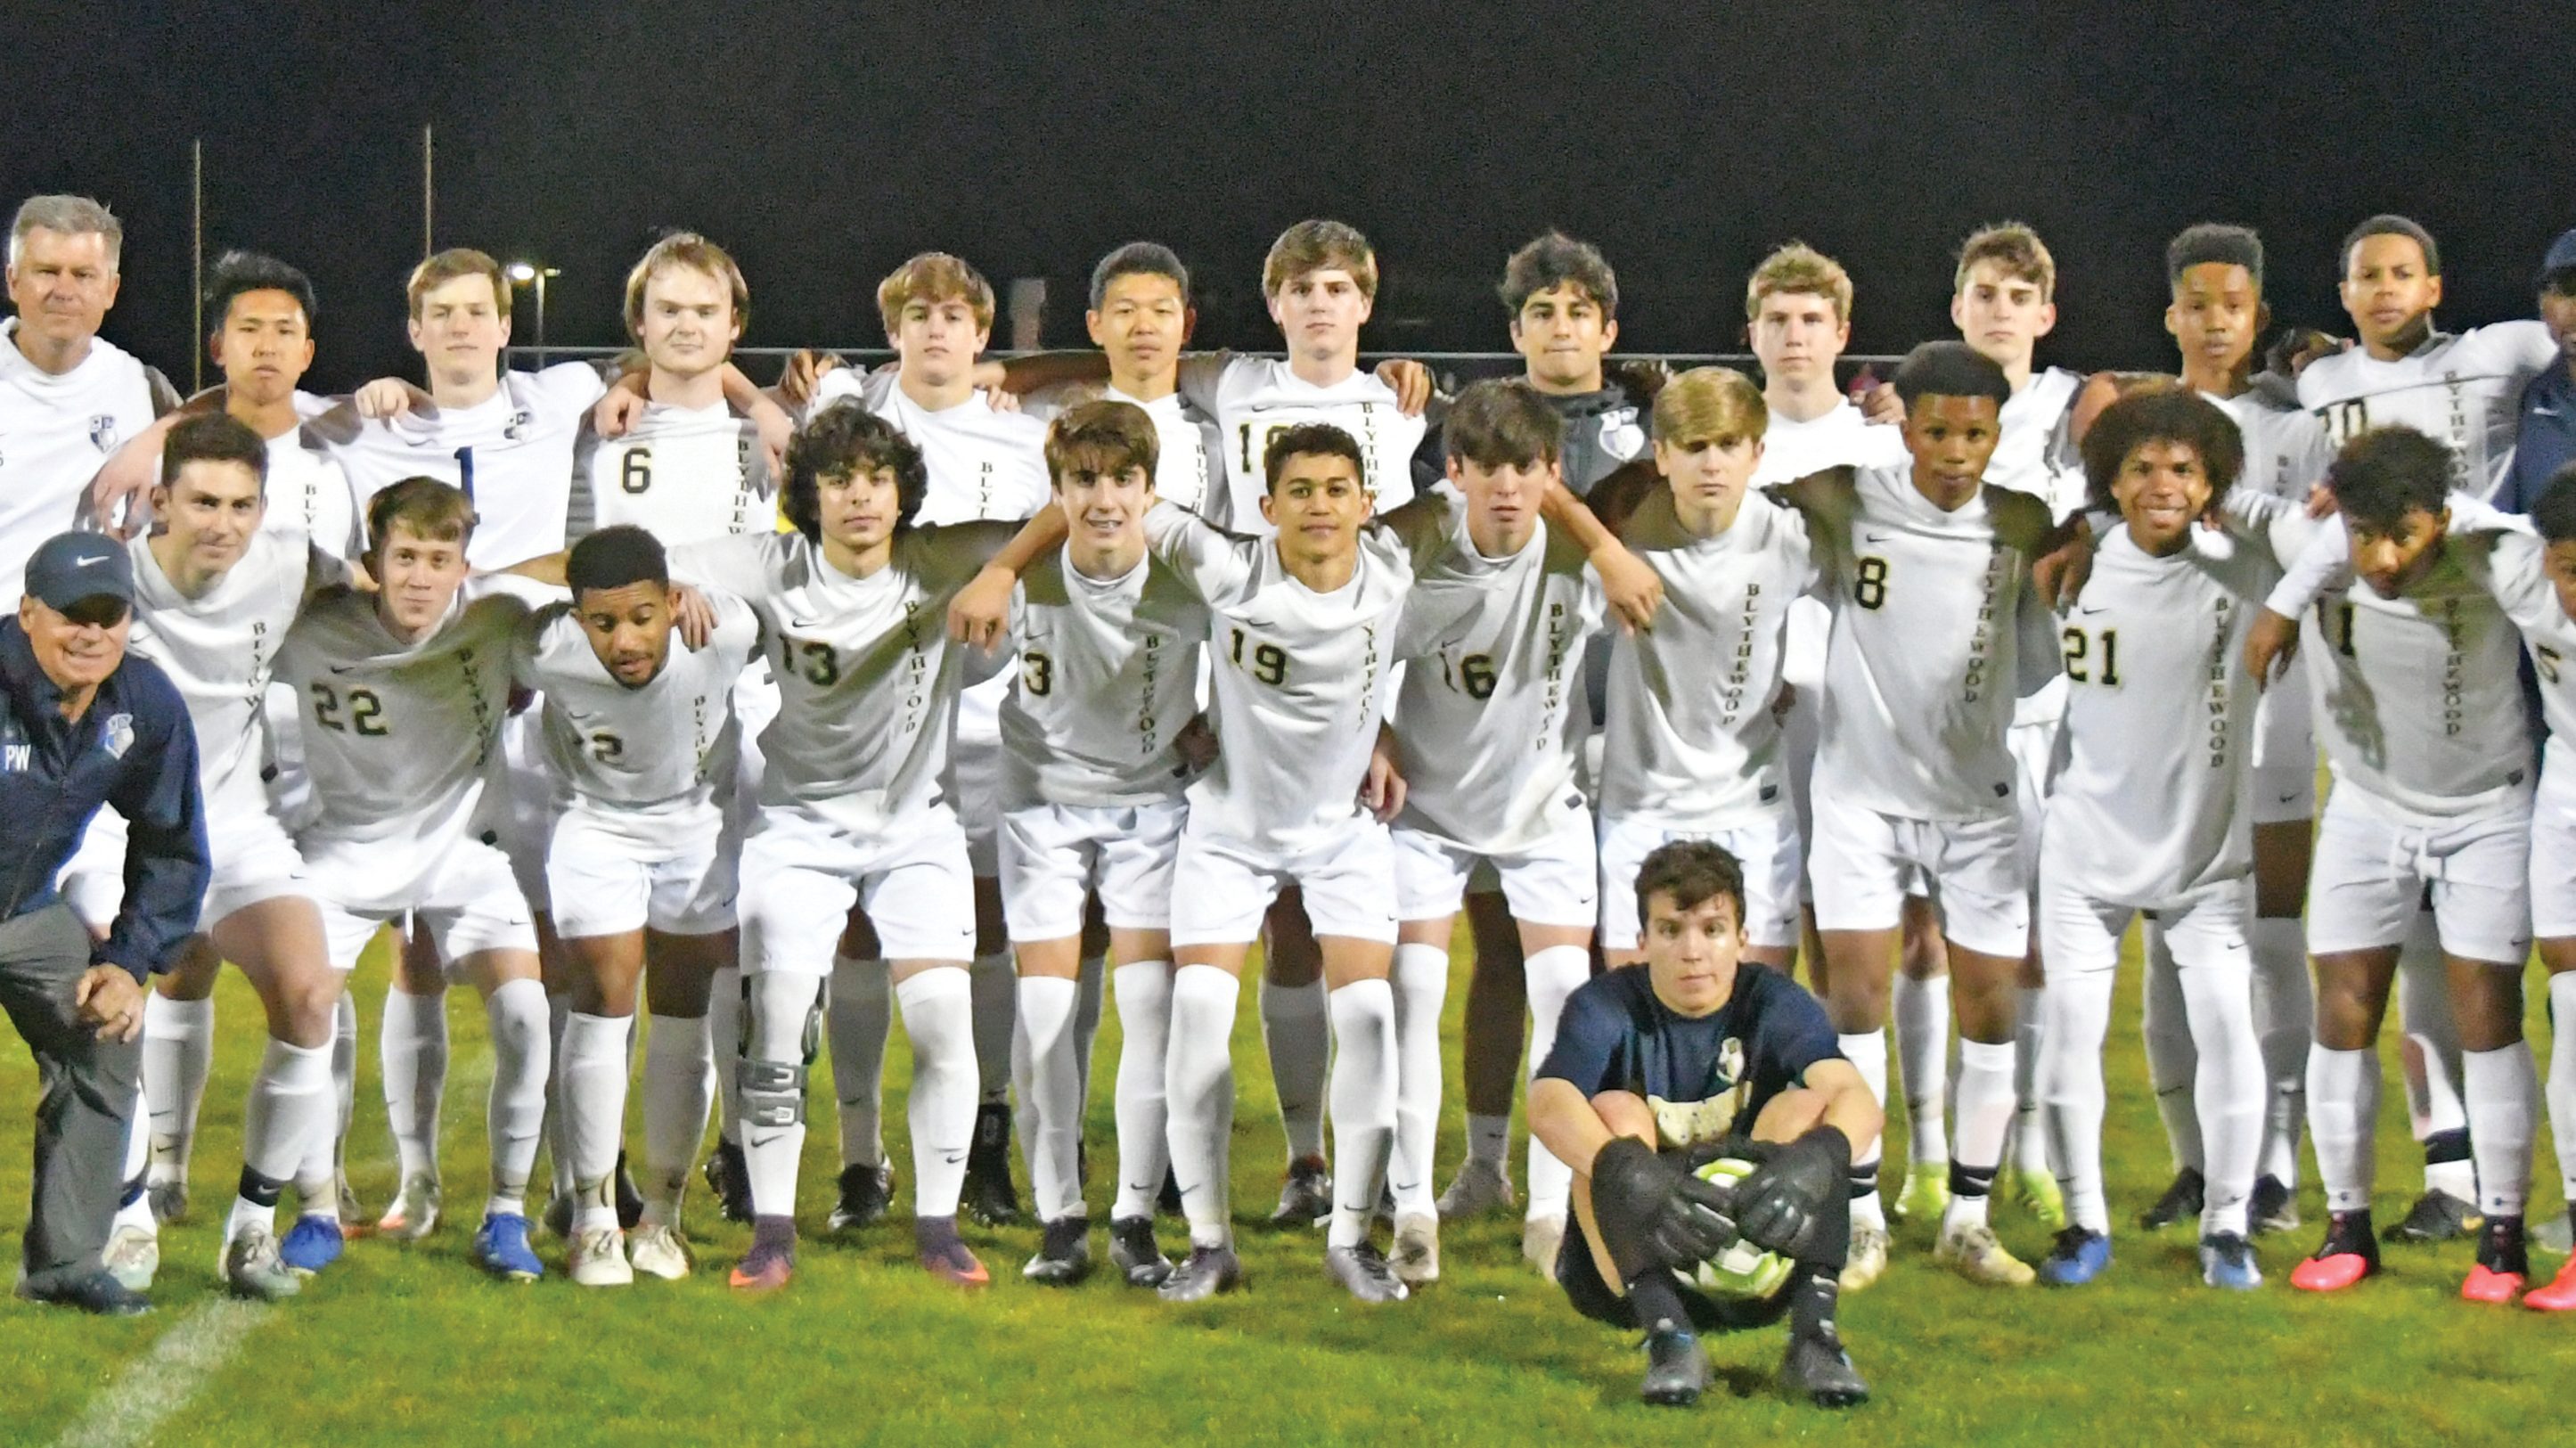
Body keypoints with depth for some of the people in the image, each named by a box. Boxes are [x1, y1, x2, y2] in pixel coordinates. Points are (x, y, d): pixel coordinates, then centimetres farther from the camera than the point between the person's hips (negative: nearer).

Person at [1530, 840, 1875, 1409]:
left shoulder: (1775, 1004, -2)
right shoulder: (1608, 1006, -6)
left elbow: (1854, 1095, -22)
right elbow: (1548, 1102, -28)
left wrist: (1817, 1157, -46)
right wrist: (1628, 1172, -48)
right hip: (1625, 1275, -1)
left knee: (1804, 1105, -17)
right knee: (1614, 1109, -22)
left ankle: (1813, 1331, -32)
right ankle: (1667, 1332, -38)